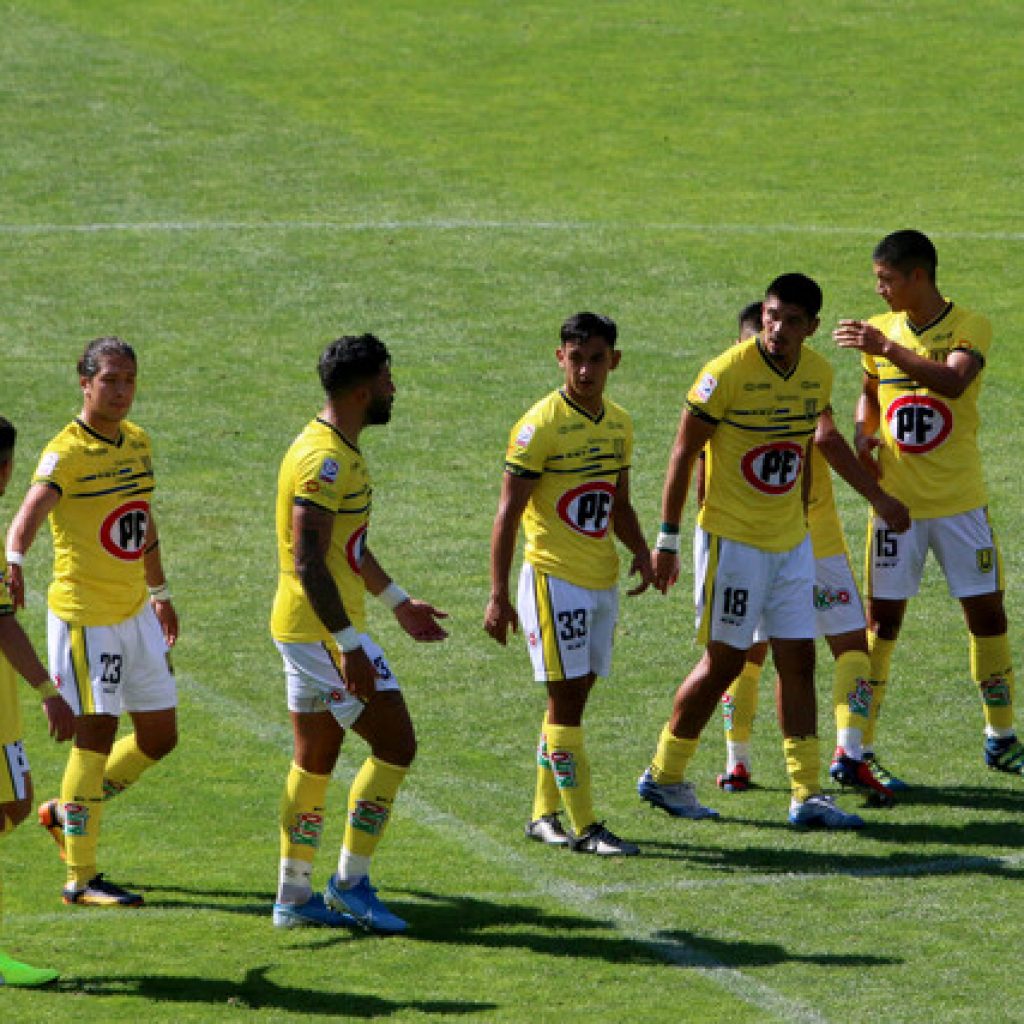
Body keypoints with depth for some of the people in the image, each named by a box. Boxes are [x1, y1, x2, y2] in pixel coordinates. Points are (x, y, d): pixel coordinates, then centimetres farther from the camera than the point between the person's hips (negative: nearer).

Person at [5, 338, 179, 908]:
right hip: (84, 615, -8)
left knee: (160, 736, 11)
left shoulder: (138, 443, 9)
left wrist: (161, 594, 29)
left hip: (135, 612, 8)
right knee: (96, 737, -6)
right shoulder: (67, 453, -14)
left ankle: (66, 813, 30)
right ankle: (82, 879, 2)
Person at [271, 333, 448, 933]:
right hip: (323, 630, -10)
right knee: (396, 744, -6)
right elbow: (308, 562, -26)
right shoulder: (325, 460, -20)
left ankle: (295, 896, 19)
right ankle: (350, 884, -1)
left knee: (315, 760, 14)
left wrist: (398, 601, 33)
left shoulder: (338, 451, 13)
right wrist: (349, 647, -27)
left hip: (309, 631, 10)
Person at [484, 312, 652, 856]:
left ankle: (544, 815, 20)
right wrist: (498, 596, -15)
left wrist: (641, 551, 2)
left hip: (604, 581, 7)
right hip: (555, 579, -7)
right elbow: (508, 512, -11)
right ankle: (583, 826, -7)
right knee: (566, 696, -7)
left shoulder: (619, 423, 10)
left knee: (572, 697, 11)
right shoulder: (540, 426, -12)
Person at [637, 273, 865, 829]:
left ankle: (807, 794, 5)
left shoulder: (817, 375, 2)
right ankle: (663, 776, 15)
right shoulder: (726, 373, -16)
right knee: (725, 659, -1)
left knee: (798, 659, 3)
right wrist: (666, 540, -10)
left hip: (790, 541, 6)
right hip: (732, 538, -6)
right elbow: (683, 454, -11)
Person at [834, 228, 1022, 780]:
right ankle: (859, 745, 2)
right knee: (881, 617, -1)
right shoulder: (880, 329, 5)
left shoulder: (969, 327, -8)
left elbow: (953, 382, -28)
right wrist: (863, 440, 1)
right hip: (896, 500, 2)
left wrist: (888, 348, -34)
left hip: (960, 501, -2)